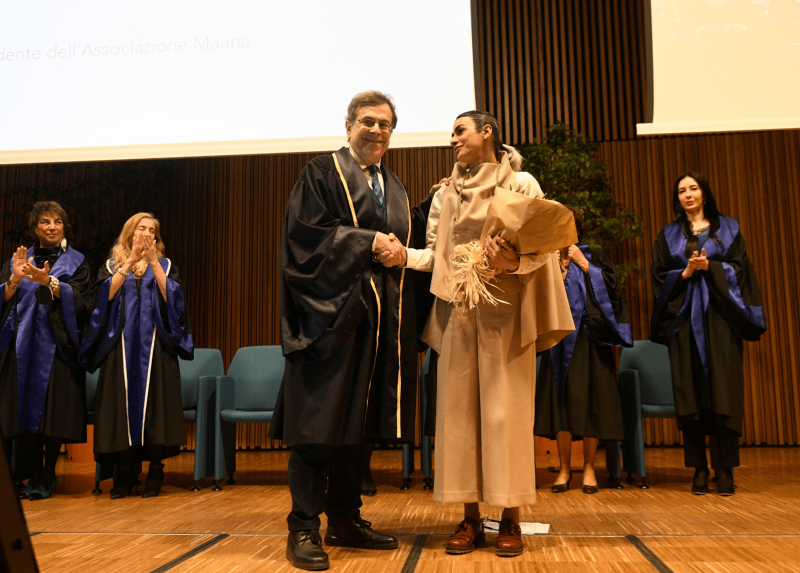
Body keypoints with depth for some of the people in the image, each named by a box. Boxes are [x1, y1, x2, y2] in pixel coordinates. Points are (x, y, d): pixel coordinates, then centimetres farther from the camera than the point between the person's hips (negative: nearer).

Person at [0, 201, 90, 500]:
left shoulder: (76, 262, 6)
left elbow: (78, 300, -8)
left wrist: (48, 282, -21)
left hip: (56, 344, -3)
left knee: (52, 409, -5)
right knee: (26, 407, 2)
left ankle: (48, 475, 8)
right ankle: (36, 472, 15)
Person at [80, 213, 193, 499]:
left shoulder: (166, 265, 14)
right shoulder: (112, 266, 14)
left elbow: (171, 297, -4)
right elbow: (106, 294, -6)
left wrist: (153, 262, -8)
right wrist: (131, 261, -11)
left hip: (155, 344, 0)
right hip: (122, 344, 1)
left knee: (154, 401, -7)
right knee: (123, 401, -5)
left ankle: (156, 470, -2)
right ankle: (126, 471, 1)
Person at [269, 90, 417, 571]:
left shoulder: (395, 188, 21)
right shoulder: (321, 174, 2)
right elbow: (305, 235, -10)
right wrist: (367, 241, -14)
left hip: (379, 322, 6)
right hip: (330, 313, -6)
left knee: (360, 422, 9)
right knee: (319, 421, -6)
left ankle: (345, 521, 20)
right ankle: (304, 529, 2)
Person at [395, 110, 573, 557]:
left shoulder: (522, 184, 3)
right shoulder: (446, 194, 15)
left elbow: (541, 249, -4)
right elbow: (436, 255, 9)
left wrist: (515, 262, -23)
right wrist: (403, 256, -9)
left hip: (505, 310, -4)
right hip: (458, 311, 4)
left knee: (506, 408, -3)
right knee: (459, 408, 2)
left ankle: (511, 519, 8)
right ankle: (470, 517, 11)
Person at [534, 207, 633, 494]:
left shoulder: (593, 257, 10)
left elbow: (609, 287, -5)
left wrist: (582, 263, -5)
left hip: (589, 338, -1)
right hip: (559, 338, 1)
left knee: (589, 398, -3)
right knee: (561, 398, -1)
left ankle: (589, 467, 8)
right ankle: (564, 467, 8)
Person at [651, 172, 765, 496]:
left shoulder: (727, 229, 12)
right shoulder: (668, 235, 14)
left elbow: (739, 268, 3)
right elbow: (660, 277, 7)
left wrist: (708, 267, -12)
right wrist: (685, 272, -10)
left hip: (719, 316, -1)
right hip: (684, 318, 1)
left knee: (723, 391, -7)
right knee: (690, 393, -2)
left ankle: (725, 469, -4)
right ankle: (699, 469, 1)